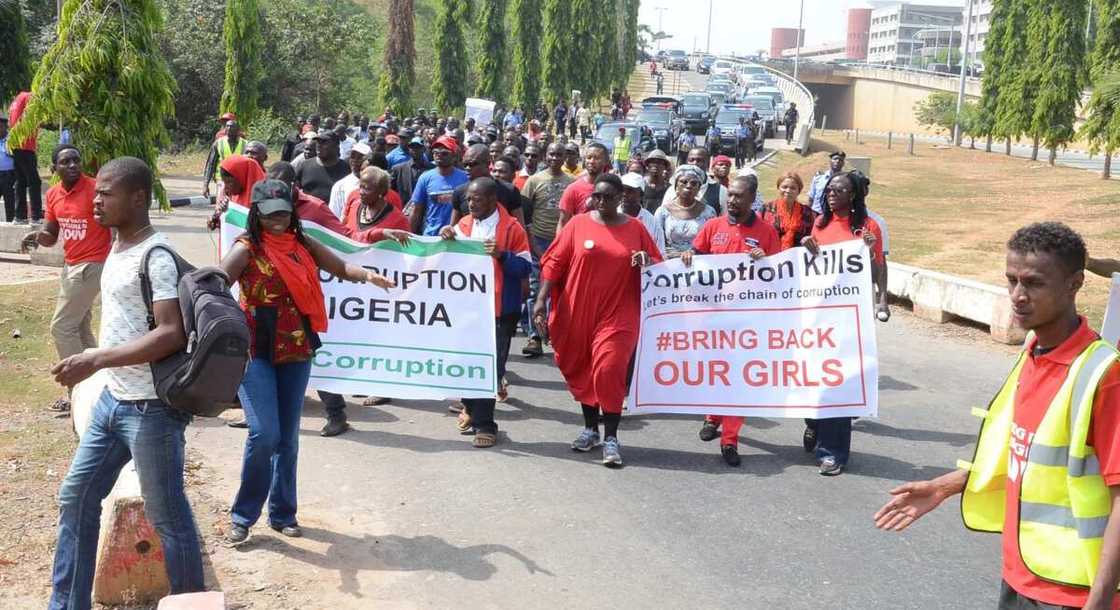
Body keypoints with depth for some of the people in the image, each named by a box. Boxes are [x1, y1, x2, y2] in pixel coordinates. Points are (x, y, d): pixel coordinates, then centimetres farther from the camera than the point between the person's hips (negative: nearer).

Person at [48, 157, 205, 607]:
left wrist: (96, 360, -26)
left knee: (167, 516, 2)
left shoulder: (155, 256, -18)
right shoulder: (118, 248, 10)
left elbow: (171, 335, -25)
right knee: (76, 497, 16)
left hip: (151, 408, -10)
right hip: (112, 399, 10)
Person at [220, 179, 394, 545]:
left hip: (296, 354, 5)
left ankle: (282, 513, 26)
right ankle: (243, 515, 4)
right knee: (264, 434, -14)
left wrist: (366, 275, -14)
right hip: (256, 353, -5)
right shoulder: (247, 248, -9)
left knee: (288, 438, 12)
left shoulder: (302, 245, 7)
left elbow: (340, 267, 5)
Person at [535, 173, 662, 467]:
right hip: (578, 312, 2)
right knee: (582, 370, 11)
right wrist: (541, 299, -6)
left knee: (608, 370, -12)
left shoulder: (635, 228, 4)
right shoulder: (578, 224, 2)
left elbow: (658, 266, 12)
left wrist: (647, 263, -11)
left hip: (618, 313, -2)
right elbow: (554, 263, 1)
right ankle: (590, 428, 28)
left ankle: (611, 437, -2)